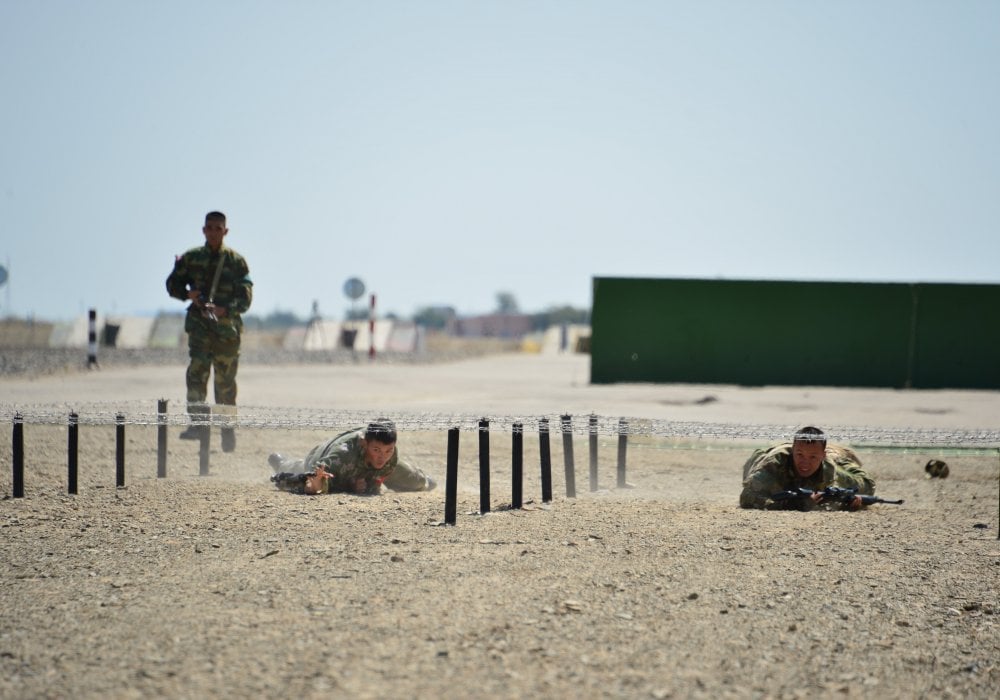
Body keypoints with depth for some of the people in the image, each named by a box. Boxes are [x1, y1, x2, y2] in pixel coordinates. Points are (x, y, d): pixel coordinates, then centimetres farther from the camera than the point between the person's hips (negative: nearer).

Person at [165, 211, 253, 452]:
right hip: (200, 324, 1)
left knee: (226, 381, 6)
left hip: (227, 326, 0)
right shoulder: (191, 258, 6)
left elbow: (245, 297, -6)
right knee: (197, 368, -21)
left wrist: (223, 310, -23)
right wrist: (188, 294, -8)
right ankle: (196, 422, -24)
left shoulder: (236, 261, 0)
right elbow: (172, 284, 13)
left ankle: (228, 431, 21)